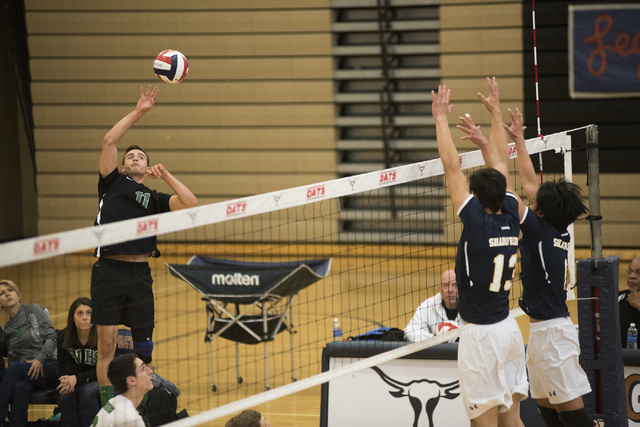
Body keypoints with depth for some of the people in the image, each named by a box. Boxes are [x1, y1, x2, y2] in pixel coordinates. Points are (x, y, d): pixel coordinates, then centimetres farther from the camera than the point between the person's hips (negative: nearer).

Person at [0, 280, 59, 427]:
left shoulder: (33, 310, 4)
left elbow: (51, 337, -5)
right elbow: (13, 355, 15)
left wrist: (40, 359, -20)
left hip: (48, 368, -4)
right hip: (25, 373, 4)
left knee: (15, 368, -34)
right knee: (19, 388, -35)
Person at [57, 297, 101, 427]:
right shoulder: (63, 337, -3)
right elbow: (64, 367, -1)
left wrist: (77, 378, -26)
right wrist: (68, 380, -27)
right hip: (74, 382, 3)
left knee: (87, 390, -34)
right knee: (66, 393, -29)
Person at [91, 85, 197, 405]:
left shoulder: (155, 199, 18)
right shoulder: (113, 183, 15)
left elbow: (190, 203, 3)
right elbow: (109, 141, 4)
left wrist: (166, 176, 0)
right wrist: (138, 112, 3)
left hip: (139, 273, 2)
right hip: (109, 270, -2)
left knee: (144, 347, 2)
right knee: (107, 344, -5)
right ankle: (107, 406, -2)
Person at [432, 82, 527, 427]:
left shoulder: (477, 221, -14)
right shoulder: (510, 220, 2)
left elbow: (451, 167, -11)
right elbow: (502, 165, 14)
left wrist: (441, 119, -2)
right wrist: (495, 114, 23)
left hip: (481, 334, -7)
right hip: (509, 330, 7)